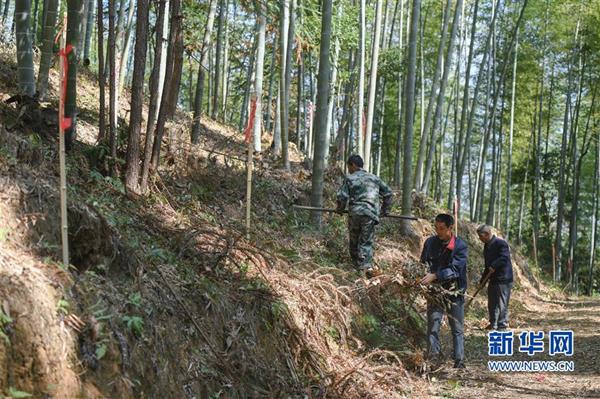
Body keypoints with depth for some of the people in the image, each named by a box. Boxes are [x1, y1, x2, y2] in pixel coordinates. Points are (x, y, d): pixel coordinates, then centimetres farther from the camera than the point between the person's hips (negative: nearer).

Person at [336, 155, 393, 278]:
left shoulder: (349, 178, 3)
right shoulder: (374, 178, 14)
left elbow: (342, 197, -5)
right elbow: (389, 194, 17)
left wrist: (340, 209, 14)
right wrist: (385, 210, 25)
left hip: (354, 213, -1)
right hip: (370, 213, 1)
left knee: (354, 241, 15)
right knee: (366, 242, 0)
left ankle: (357, 265, 21)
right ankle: (366, 266, -17)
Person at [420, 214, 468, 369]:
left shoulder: (460, 246, -10)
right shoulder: (430, 242, 3)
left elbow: (454, 269, -20)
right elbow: (423, 263, 16)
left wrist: (434, 275, -30)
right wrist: (422, 275, -2)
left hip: (454, 292, -2)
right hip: (435, 290, 2)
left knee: (457, 328, 5)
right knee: (433, 325, -10)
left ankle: (459, 362, 12)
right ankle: (433, 358, -11)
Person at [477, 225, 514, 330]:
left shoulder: (501, 243, -12)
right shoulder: (487, 246, 16)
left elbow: (504, 258, -26)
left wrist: (494, 266, -32)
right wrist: (482, 280, 20)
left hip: (503, 279, -9)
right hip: (493, 279, 9)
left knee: (501, 304, -6)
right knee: (491, 304, 15)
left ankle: (502, 325, 1)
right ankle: (493, 324, 27)